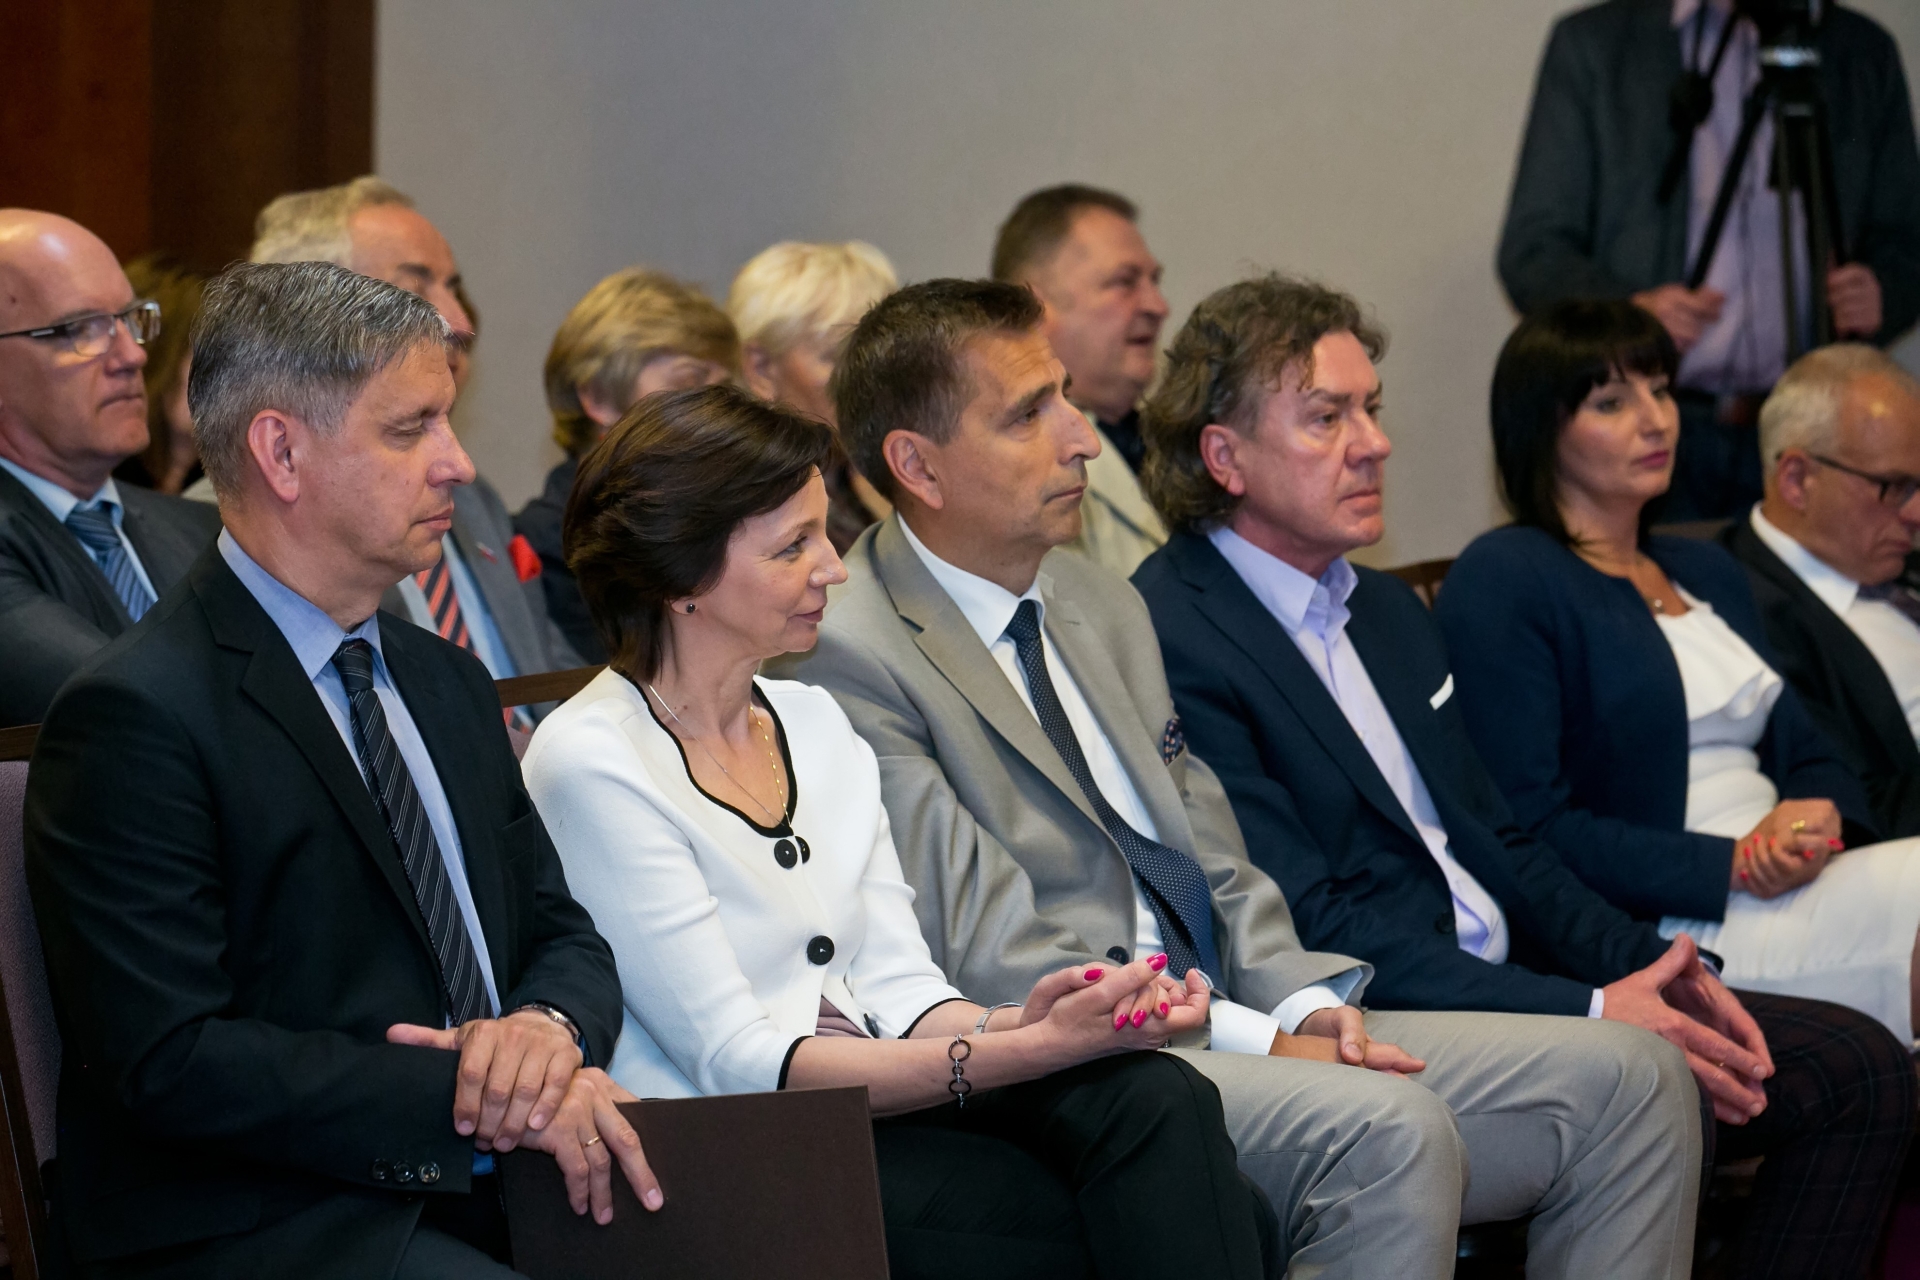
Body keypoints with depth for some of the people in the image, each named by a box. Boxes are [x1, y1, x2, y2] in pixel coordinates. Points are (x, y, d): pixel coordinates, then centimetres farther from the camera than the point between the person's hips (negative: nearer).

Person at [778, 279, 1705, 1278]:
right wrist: (1256, 1041, -17)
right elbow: (987, 963, -16)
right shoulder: (849, 658, -10)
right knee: (1388, 1128, -35)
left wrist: (1304, 1002, -2)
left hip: (1222, 1025, 9)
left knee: (1629, 1080, -4)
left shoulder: (1100, 606, 19)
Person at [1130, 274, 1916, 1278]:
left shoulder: (1389, 611, 19)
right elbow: (1314, 924, -18)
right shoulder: (1169, 646, -12)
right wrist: (1587, 1015, -20)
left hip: (1513, 987, 9)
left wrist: (1641, 966, 1)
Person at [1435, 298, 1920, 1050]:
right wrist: (1733, 867, -15)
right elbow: (1527, 828, -10)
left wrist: (1815, 820, -2)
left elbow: (1807, 755, 24)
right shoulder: (1500, 581, 0)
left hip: (1790, 890, 8)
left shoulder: (1708, 572, 26)